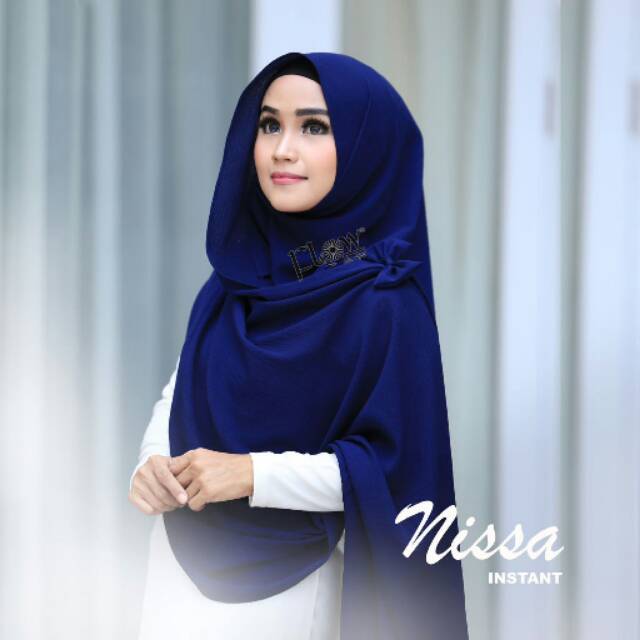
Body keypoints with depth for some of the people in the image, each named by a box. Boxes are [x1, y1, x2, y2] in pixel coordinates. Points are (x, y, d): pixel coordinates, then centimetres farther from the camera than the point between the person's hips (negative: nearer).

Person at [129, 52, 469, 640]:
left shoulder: (384, 303, -16)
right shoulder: (245, 267, 3)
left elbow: (395, 464, -18)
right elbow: (181, 390, 10)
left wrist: (253, 474, -23)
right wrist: (153, 463, -10)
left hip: (280, 589, -6)